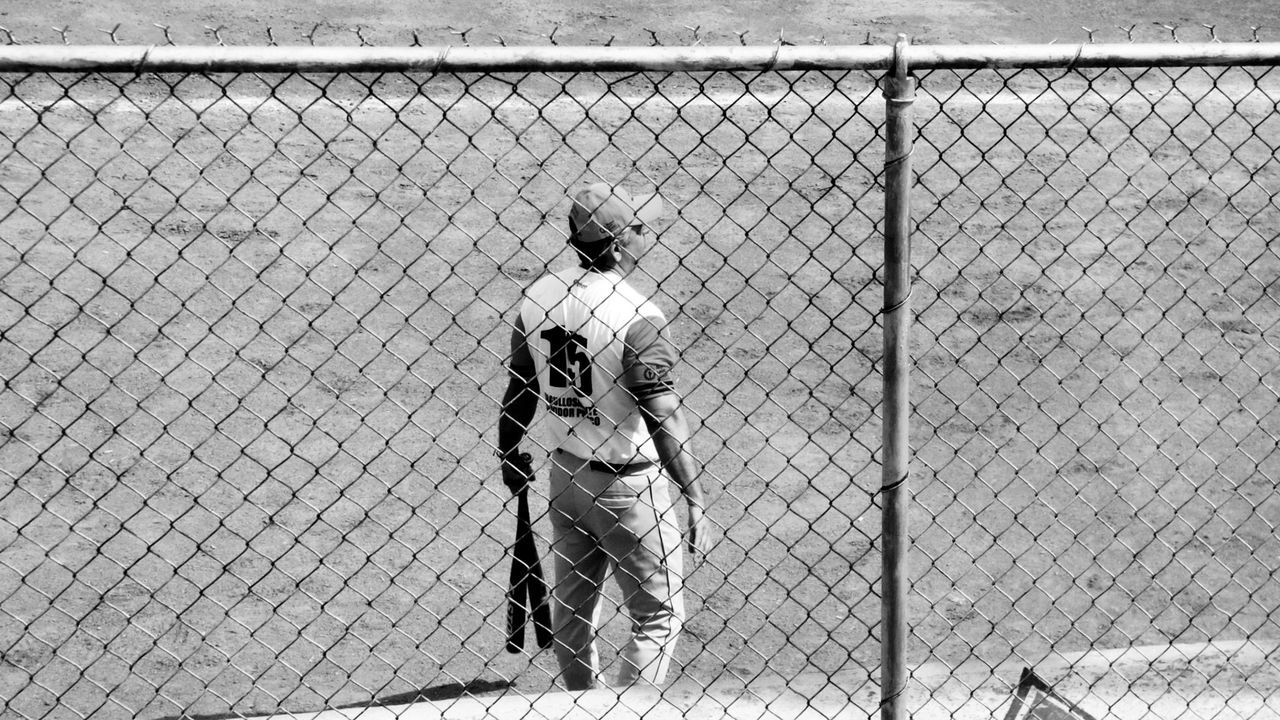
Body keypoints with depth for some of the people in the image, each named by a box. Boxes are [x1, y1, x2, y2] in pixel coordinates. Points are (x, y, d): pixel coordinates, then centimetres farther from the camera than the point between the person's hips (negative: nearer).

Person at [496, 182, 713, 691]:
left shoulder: (539, 295, -2)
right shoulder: (635, 315, -22)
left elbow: (519, 390, 7)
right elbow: (663, 418, -25)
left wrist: (509, 455, 22)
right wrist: (696, 502, -23)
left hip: (565, 473, 7)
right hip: (627, 485, -7)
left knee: (572, 605, 21)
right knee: (659, 618, 7)